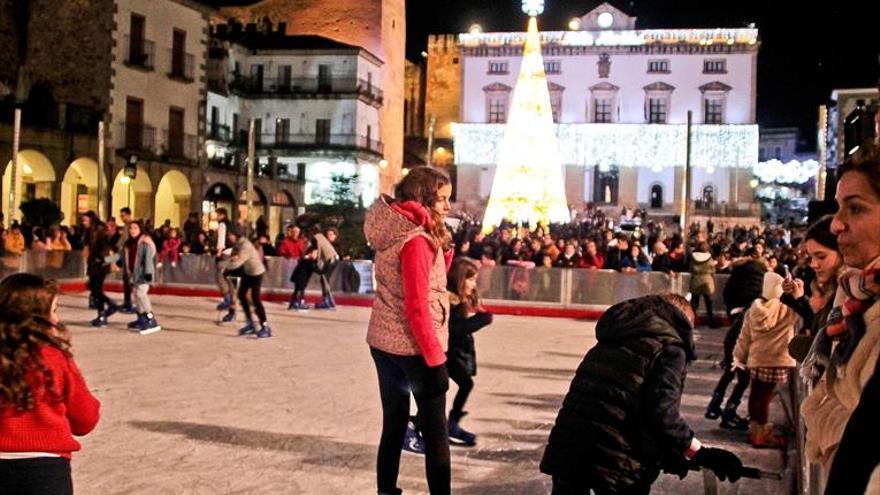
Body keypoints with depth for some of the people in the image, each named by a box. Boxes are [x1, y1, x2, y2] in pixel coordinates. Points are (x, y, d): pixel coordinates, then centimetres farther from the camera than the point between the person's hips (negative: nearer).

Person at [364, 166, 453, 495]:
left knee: (394, 426, 16)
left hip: (382, 342, 8)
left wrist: (441, 245, -4)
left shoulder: (395, 231, 7)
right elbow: (416, 306, -21)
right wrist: (435, 357, -18)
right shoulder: (417, 240, -19)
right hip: (412, 347, -8)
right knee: (435, 432, 4)